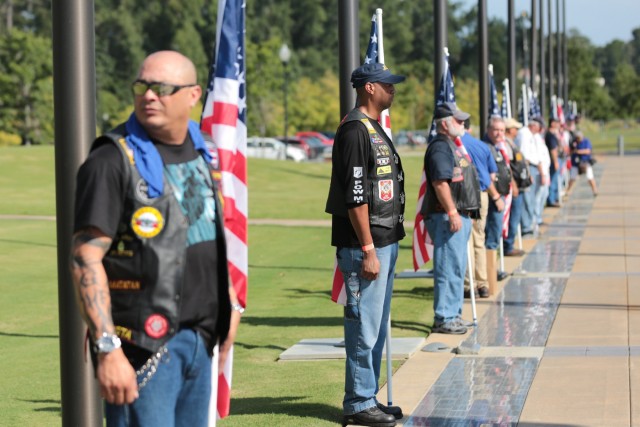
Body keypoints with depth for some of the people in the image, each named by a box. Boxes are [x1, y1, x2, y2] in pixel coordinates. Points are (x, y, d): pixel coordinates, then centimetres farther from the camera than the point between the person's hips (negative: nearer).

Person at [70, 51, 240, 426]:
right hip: (143, 344, -7)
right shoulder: (113, 161, -12)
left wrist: (229, 303, 23)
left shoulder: (200, 154, 12)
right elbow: (86, 259, -17)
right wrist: (107, 349, -23)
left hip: (199, 339, 7)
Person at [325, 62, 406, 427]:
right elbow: (355, 196, -20)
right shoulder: (355, 131, -15)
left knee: (377, 327, 14)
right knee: (364, 326, -5)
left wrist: (387, 245, 18)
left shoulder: (376, 130, 17)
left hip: (385, 242, 10)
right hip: (364, 245, -10)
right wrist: (368, 250, -21)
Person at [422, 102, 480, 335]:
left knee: (456, 268, 16)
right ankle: (444, 319, -6)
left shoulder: (451, 145, 19)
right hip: (447, 216, -11)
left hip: (460, 215, 11)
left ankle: (452, 314, 24)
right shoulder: (439, 147, -15)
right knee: (449, 268, -9)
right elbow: (440, 183, -23)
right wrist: (452, 213, -25)